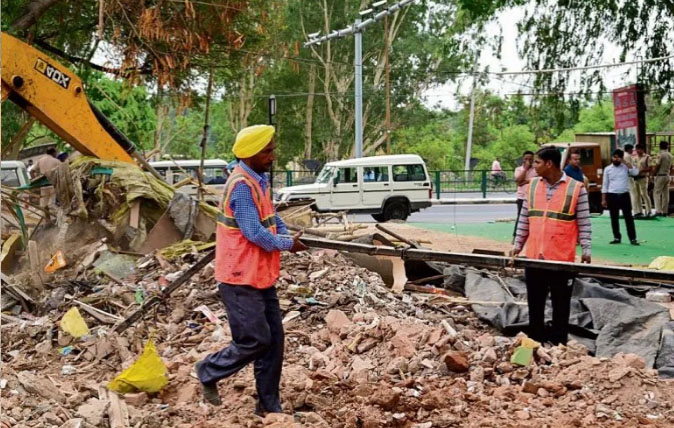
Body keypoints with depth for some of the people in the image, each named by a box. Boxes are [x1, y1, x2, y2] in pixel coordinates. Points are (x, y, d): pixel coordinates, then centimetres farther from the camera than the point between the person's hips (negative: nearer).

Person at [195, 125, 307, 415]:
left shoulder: (259, 181, 11)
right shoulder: (242, 185, -20)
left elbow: (271, 217, 23)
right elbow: (254, 233, -23)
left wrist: (288, 234, 4)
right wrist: (288, 244, -9)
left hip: (261, 277, 10)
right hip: (241, 279, -10)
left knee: (274, 339, 9)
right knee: (255, 340, -5)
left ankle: (269, 405, 18)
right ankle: (208, 372, 19)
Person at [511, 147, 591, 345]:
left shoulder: (576, 188, -6)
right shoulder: (532, 186, 7)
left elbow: (584, 223, -4)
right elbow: (524, 219, 13)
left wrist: (587, 250, -9)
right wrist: (518, 245, 11)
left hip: (562, 258, -4)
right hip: (534, 257, 4)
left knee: (560, 305, 7)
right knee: (535, 304, 12)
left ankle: (558, 345, 15)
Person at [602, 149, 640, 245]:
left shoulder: (626, 167, 3)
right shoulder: (607, 169, 4)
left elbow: (636, 173, -15)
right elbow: (605, 185, 5)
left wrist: (626, 162, -12)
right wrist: (603, 199, 1)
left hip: (624, 195, -1)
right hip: (612, 196, 1)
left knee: (629, 217, -1)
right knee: (614, 218, 6)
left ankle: (632, 238, 2)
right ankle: (617, 238, 16)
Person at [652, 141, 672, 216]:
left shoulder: (660, 154, -14)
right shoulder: (670, 155, 8)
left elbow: (656, 166, -15)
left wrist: (653, 174, -4)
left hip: (660, 176, -7)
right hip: (667, 175, 7)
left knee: (656, 193, -3)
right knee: (665, 194, 8)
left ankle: (658, 211, -12)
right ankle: (665, 212, 10)